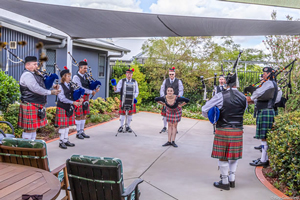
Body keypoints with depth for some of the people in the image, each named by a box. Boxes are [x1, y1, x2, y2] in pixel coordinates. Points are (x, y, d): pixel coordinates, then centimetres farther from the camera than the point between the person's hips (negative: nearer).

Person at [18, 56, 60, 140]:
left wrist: (52, 87, 1)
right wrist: (50, 92, -17)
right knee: (29, 129, -4)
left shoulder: (35, 74, 14)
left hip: (37, 106, 10)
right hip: (30, 106, -10)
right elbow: (36, 89, -23)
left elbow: (42, 85, 22)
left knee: (34, 128, 16)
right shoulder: (27, 75, -15)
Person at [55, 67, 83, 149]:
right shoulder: (60, 86, -11)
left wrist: (79, 99, -7)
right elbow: (62, 98, -19)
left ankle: (66, 140, 21)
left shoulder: (71, 86, 10)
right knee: (62, 125, -2)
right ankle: (61, 142, 8)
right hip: (62, 108, -7)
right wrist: (73, 102, -23)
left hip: (69, 108, 7)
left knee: (67, 124, 12)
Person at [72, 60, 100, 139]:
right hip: (79, 98, -7)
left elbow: (89, 85, 13)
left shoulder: (86, 76, 12)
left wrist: (95, 89, -8)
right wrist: (91, 92, -19)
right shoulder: (76, 77, -12)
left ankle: (82, 131, 21)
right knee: (79, 116, 0)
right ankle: (78, 133, 9)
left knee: (84, 115, 11)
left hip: (86, 98, 7)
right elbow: (80, 88, -20)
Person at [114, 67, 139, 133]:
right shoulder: (121, 81, 3)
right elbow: (118, 89, -5)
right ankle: (121, 126, 10)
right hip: (123, 100, -1)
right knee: (122, 113, -2)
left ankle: (128, 126, 15)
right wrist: (115, 89, -28)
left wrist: (134, 96, -9)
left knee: (130, 113, 3)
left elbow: (137, 92, 9)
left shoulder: (134, 82, 7)